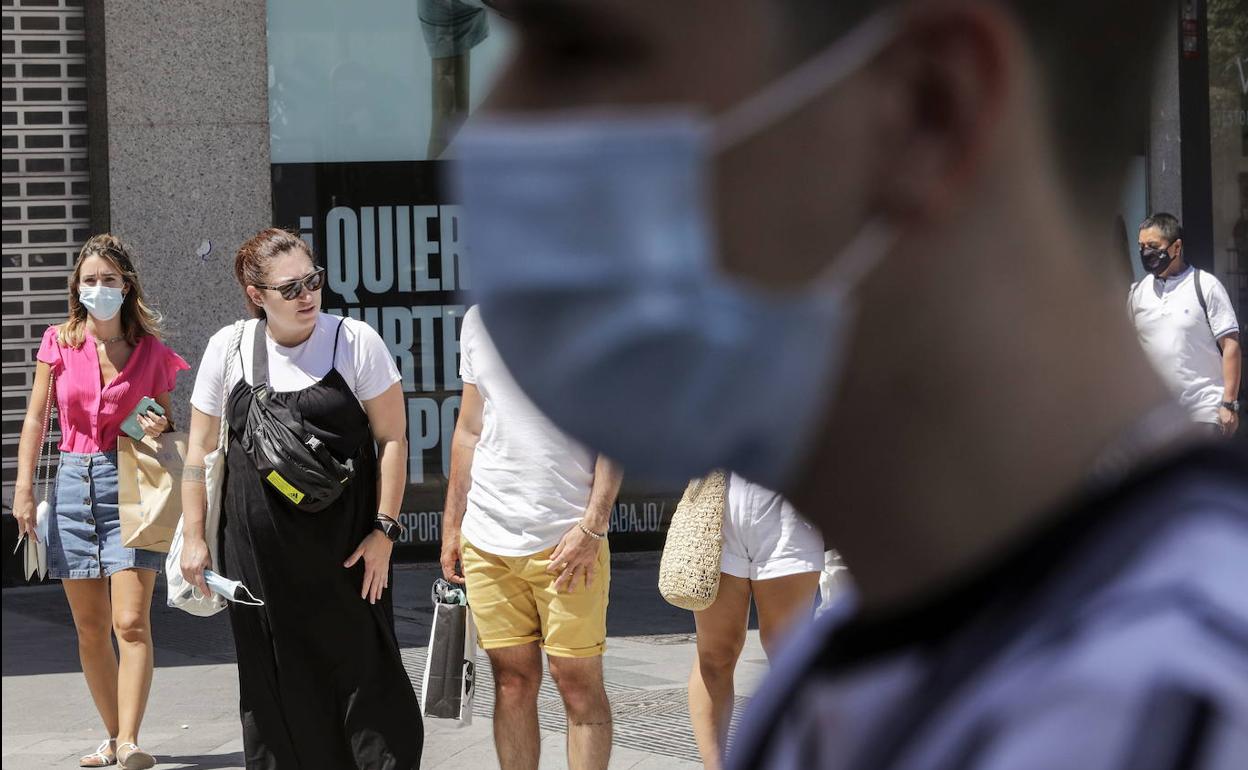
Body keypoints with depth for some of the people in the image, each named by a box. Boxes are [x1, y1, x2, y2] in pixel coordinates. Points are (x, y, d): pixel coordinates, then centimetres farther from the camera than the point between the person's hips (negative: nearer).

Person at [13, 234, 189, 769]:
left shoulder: (149, 350, 1)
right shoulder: (60, 343, 4)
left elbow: (166, 417, 13)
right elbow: (36, 418, 5)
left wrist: (160, 427, -10)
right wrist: (24, 489, -1)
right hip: (74, 482, 2)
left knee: (131, 624, -13)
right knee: (90, 629, 7)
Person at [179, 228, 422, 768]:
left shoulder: (355, 342, -3)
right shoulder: (228, 348, 3)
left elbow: (392, 438, -2)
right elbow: (200, 449, 10)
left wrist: (384, 530, -7)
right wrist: (193, 535, 6)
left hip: (343, 547, -2)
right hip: (258, 555, 2)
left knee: (363, 669, -3)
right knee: (274, 679, 6)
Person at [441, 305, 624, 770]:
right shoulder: (479, 319, 12)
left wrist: (592, 527, -13)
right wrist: (451, 526, 15)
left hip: (567, 539, -4)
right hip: (486, 539, 4)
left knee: (578, 680, -1)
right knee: (513, 680, 7)